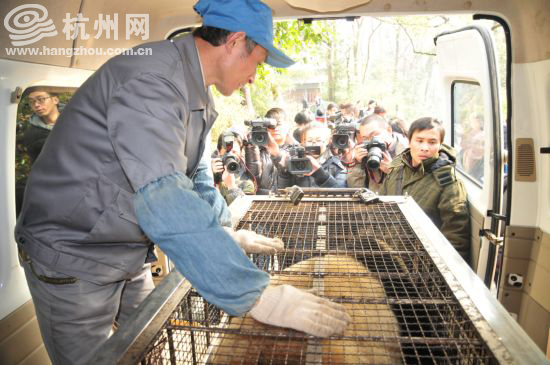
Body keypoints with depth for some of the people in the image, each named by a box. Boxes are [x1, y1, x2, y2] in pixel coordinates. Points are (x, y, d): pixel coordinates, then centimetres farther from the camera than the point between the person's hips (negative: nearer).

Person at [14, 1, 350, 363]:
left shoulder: (192, 92, 4)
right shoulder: (150, 79, -28)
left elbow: (195, 172, 15)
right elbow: (165, 202, -40)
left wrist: (225, 233, 10)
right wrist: (255, 296, -40)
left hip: (129, 255, 8)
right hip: (71, 258, -8)